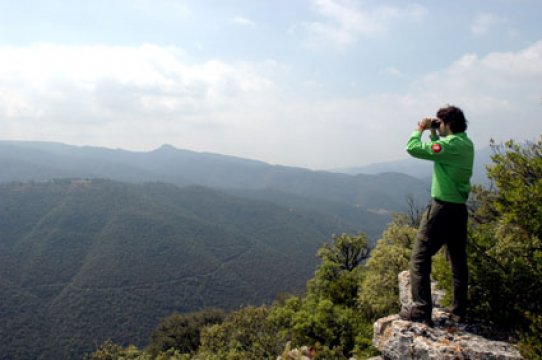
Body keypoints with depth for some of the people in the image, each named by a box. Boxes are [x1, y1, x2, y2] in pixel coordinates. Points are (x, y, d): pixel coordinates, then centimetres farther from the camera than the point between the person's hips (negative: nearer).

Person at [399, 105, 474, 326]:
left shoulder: (451, 144, -17)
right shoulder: (466, 144, 11)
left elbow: (413, 148, -20)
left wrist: (420, 130, -4)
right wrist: (432, 133, 15)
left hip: (442, 208, -9)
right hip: (460, 209, 9)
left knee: (420, 258, -4)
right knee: (458, 259, 14)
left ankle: (421, 310, -6)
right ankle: (459, 311, 22)